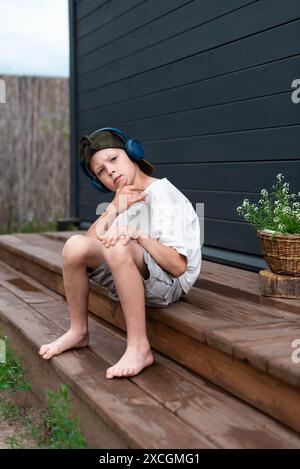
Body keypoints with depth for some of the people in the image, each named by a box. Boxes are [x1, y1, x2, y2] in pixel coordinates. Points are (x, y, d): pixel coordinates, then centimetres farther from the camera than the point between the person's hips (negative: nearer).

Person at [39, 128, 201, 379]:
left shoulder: (164, 196, -13)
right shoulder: (122, 200, 12)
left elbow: (179, 266, -23)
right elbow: (91, 242, -4)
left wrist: (138, 235, -32)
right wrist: (114, 208, -15)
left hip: (170, 283, -7)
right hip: (130, 281, 7)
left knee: (117, 247, -35)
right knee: (75, 246, -13)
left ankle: (139, 348, -28)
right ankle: (78, 332, 5)